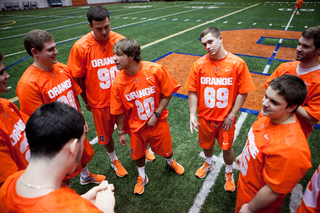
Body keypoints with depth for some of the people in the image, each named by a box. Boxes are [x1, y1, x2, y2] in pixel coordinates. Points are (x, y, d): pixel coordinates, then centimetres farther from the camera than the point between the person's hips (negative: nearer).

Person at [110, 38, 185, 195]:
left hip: (158, 122, 0)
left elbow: (167, 94, -11)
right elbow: (119, 111, -5)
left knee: (165, 148, 20)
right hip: (136, 126, 1)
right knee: (138, 153, 18)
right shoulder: (118, 83, -17)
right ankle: (142, 177, 49)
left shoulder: (155, 70, -23)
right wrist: (120, 132, 4)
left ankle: (170, 162, 58)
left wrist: (156, 115, -17)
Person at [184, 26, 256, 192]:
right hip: (205, 117, 2)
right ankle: (208, 163, 55)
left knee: (227, 147, 15)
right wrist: (192, 115, -15)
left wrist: (231, 116, -10)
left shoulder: (237, 64, -14)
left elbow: (243, 92, -9)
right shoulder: (199, 65, -10)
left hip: (226, 118, -2)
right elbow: (192, 92, -7)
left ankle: (229, 173, 45)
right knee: (206, 144, 22)